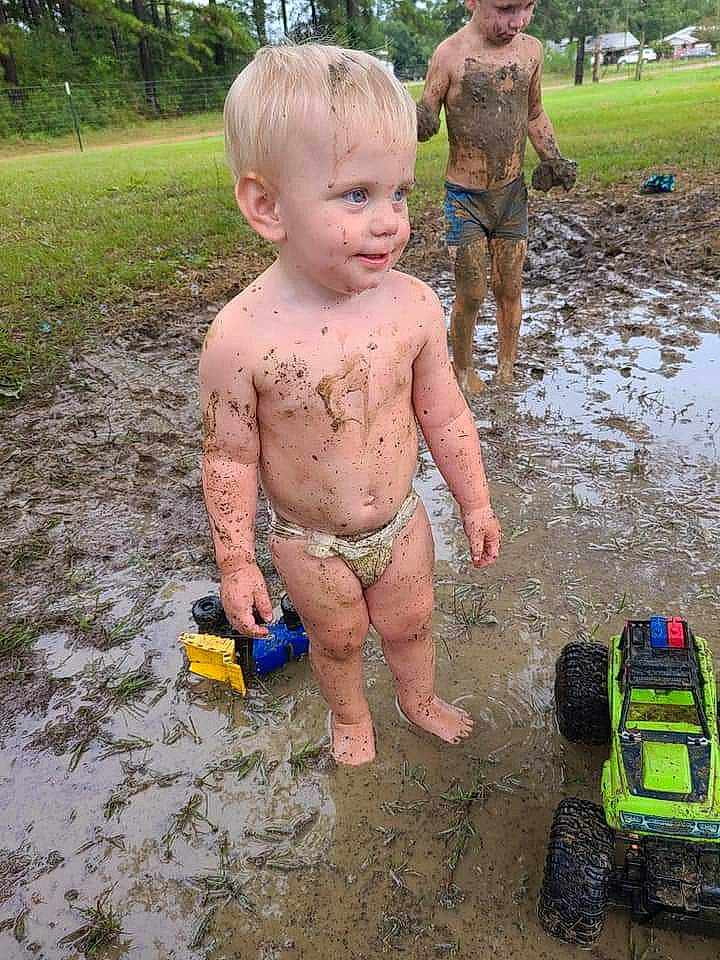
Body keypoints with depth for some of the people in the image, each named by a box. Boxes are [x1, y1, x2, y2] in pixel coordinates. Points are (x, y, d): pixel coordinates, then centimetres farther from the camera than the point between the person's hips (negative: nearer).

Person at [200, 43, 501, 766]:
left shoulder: (413, 305, -18)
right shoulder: (241, 337, -27)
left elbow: (443, 414, -5)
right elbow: (230, 459, -15)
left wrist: (475, 503, 4)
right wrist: (235, 562, -8)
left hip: (400, 522, 2)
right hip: (308, 542, -2)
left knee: (409, 624, 25)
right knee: (336, 639, 23)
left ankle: (418, 699, 57)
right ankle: (349, 713, 56)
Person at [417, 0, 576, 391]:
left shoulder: (530, 50, 2)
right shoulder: (450, 54, -12)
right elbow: (425, 114, -8)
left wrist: (553, 159, 3)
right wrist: (418, 122, -32)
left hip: (513, 194, 4)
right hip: (466, 198, -4)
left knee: (509, 289, 9)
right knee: (470, 294, -1)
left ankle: (506, 373, 24)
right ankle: (463, 370, 21)